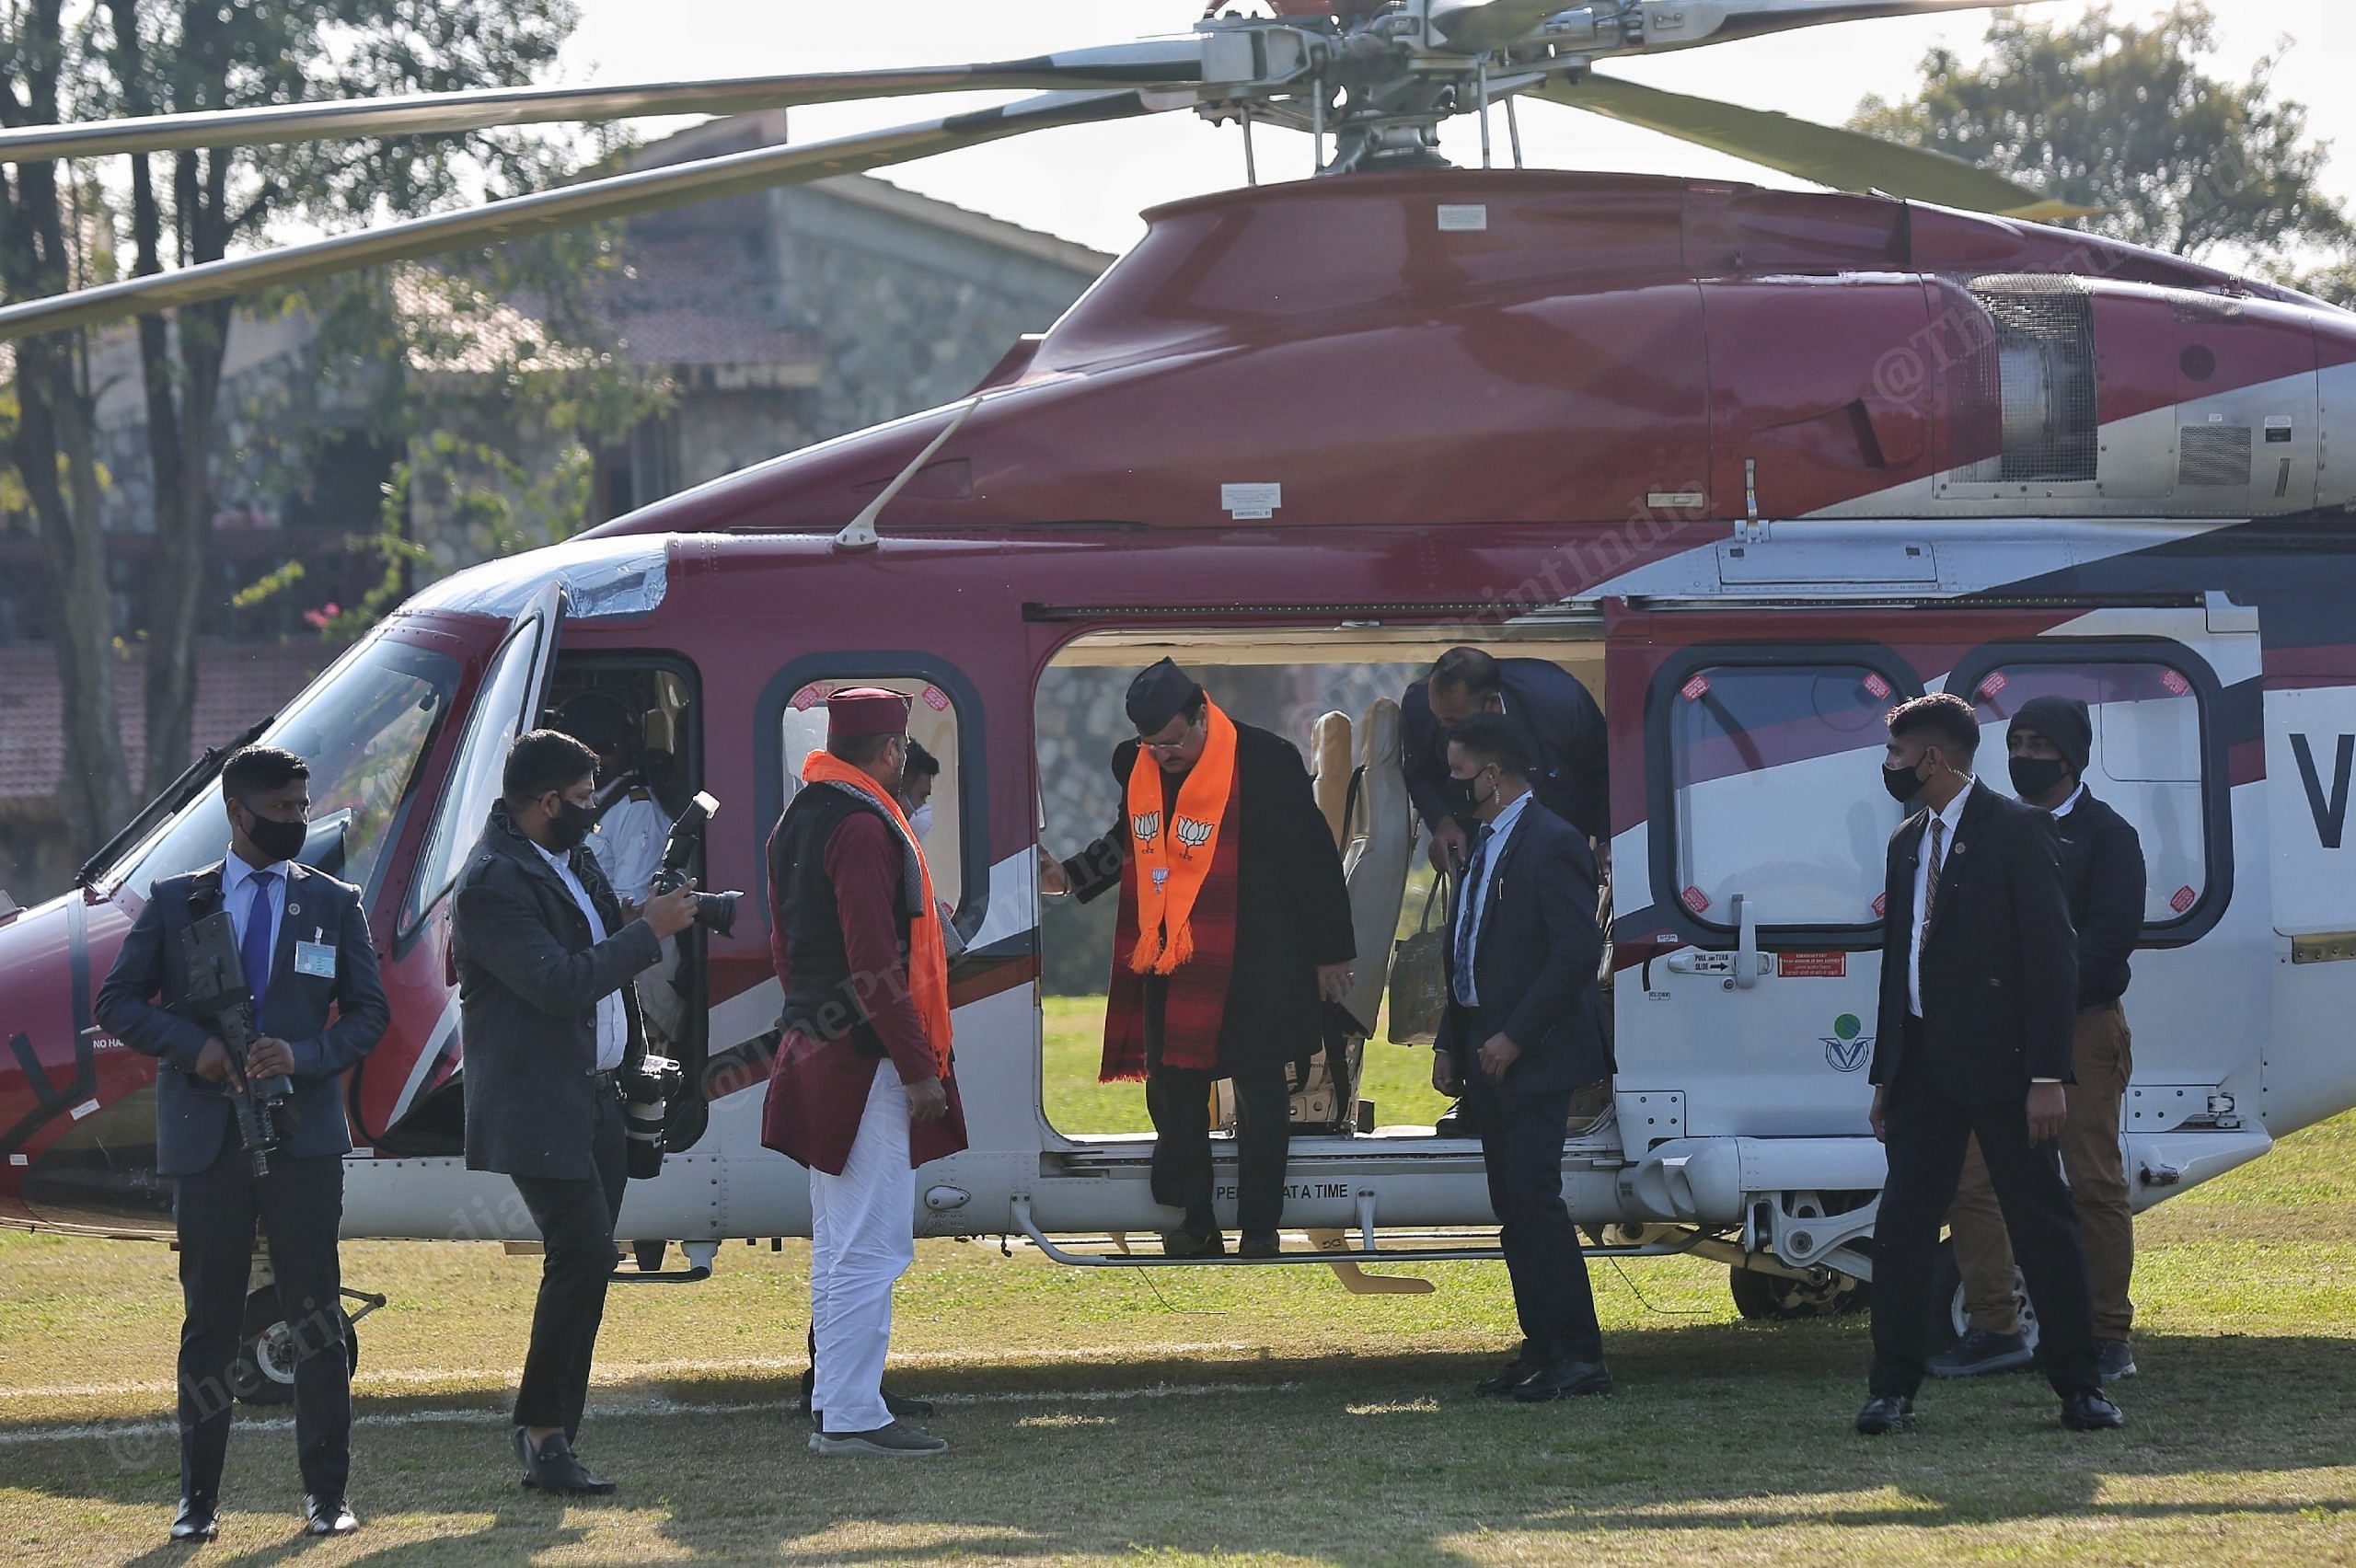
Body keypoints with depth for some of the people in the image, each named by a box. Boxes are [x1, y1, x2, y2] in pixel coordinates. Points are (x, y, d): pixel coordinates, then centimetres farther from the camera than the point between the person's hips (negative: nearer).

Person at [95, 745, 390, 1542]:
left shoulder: (334, 905, 10)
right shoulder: (175, 902, 7)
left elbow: (369, 1012, 7)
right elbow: (117, 1003, 5)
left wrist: (305, 1054, -11)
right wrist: (192, 1047, -11)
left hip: (304, 1137, 0)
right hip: (206, 1139, 0)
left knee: (317, 1318, -1)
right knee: (208, 1320, 3)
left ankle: (326, 1493, 4)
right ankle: (198, 1497, 9)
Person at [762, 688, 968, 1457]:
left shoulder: (800, 818, 16)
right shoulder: (864, 828, -16)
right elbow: (874, 966, -21)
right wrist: (919, 1068, -19)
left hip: (817, 1056, 10)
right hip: (867, 1062, -10)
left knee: (838, 1245, 16)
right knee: (872, 1243, -9)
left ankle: (835, 1406, 22)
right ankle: (851, 1416, -10)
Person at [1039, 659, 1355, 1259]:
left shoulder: (1264, 761, -11)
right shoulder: (1134, 765, 5)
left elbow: (1313, 859, -6)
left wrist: (1331, 954, -3)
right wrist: (1068, 876, 12)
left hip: (1251, 962, -5)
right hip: (1166, 961, 5)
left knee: (1259, 1096, 2)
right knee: (1173, 1090, 5)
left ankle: (1259, 1225, 8)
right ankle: (1194, 1221, 12)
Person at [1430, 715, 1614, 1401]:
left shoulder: (1550, 844, -13)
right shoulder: (1485, 844, 17)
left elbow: (1579, 951, -20)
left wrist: (1515, 1037, -19)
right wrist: (1450, 1043, 15)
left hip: (1535, 1057, -10)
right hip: (1488, 1055, 10)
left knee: (1534, 1198, -13)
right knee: (1513, 1208, 9)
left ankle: (1578, 1356, -10)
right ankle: (1541, 1347, 13)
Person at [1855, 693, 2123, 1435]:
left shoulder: (2017, 830, -7)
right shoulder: (1907, 843, 16)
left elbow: (2053, 954, -11)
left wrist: (2048, 1074, -17)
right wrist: (1885, 1075, 16)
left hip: (1999, 1066, -6)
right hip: (1922, 1063, 6)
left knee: (2043, 1227, 0)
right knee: (1901, 1227, 1)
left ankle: (2079, 1387, 8)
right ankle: (1893, 1391, 6)